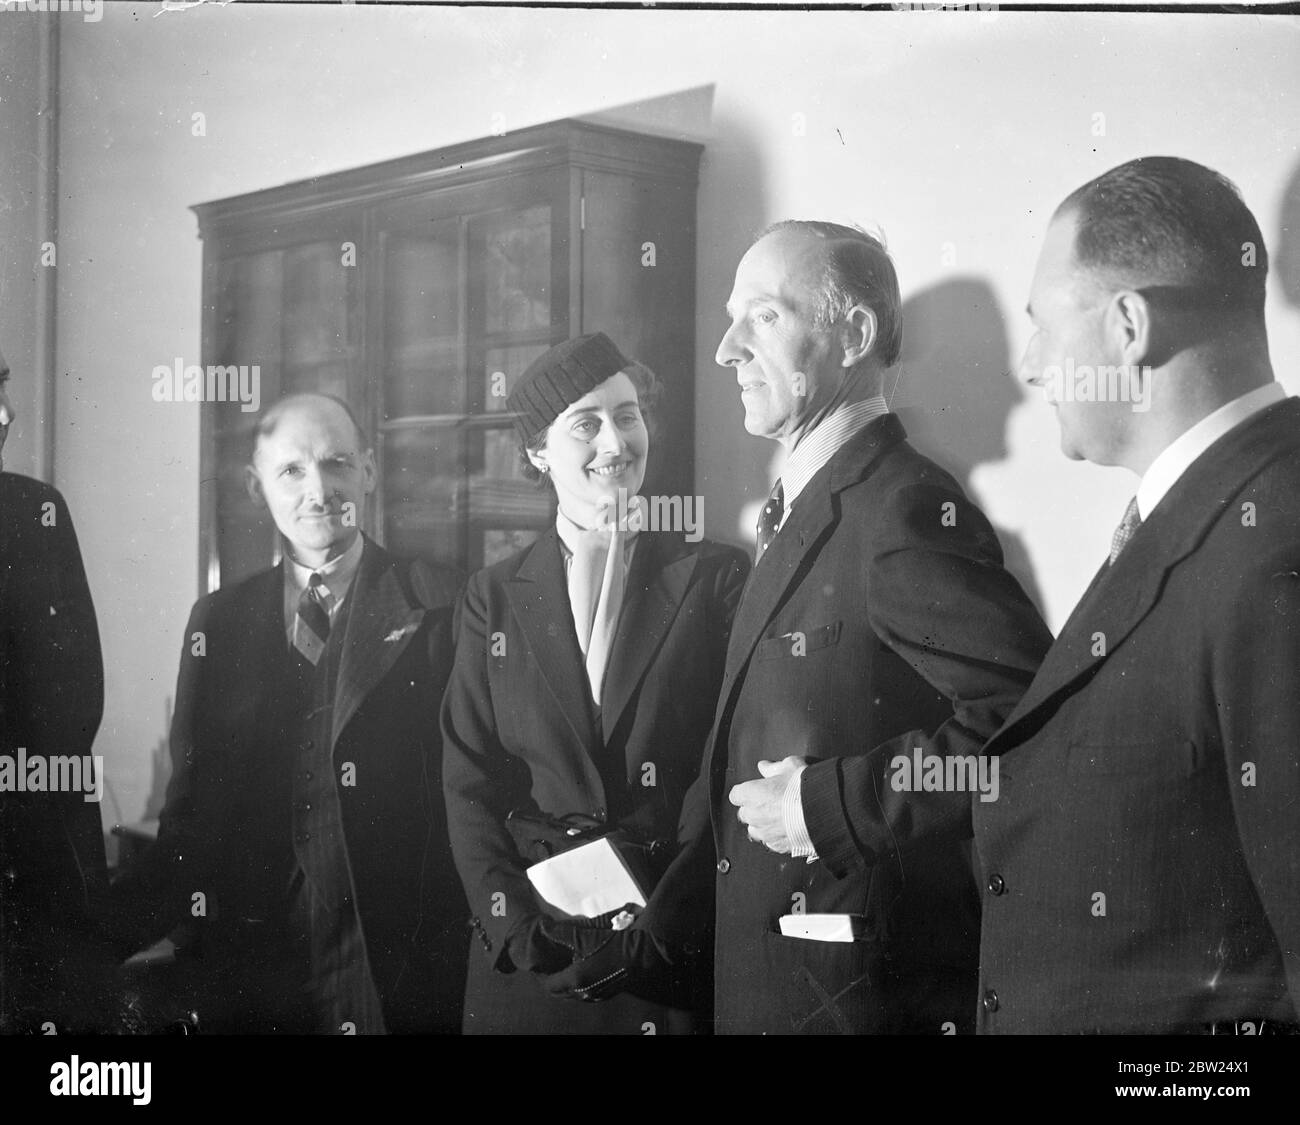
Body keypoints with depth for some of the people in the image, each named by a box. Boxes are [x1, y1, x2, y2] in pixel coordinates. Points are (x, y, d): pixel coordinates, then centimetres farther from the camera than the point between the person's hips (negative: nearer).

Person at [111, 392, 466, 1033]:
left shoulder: (442, 609, -1)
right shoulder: (217, 621, 8)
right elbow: (194, 806, 8)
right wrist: (108, 925, -1)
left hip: (402, 960, -2)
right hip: (249, 967, 3)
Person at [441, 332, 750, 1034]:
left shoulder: (717, 577, -1)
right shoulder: (493, 599, 6)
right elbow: (470, 785, 3)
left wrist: (659, 934, -13)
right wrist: (517, 929, -10)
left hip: (678, 957, -1)